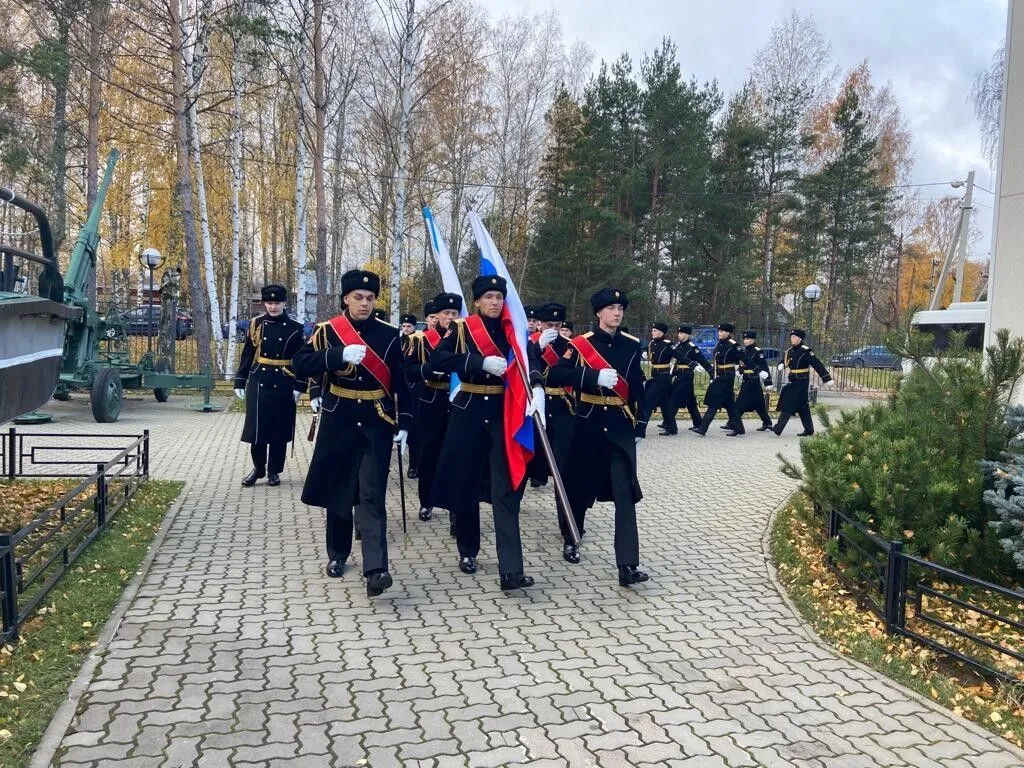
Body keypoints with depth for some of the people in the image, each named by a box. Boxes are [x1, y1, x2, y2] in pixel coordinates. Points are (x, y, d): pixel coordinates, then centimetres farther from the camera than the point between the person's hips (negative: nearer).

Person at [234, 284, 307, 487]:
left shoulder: (295, 328, -1)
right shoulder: (256, 324, 4)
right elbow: (247, 355, 6)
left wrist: (299, 386, -6)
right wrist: (239, 382, 4)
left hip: (283, 385, -1)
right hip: (258, 383, 1)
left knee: (280, 430, 5)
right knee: (256, 427, 3)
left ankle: (274, 471, 18)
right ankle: (258, 468, 18)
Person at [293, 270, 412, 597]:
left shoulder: (389, 335, 2)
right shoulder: (326, 331, 0)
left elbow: (400, 383, 4)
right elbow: (300, 365, -13)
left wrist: (403, 423, -3)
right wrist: (340, 355, -25)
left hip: (376, 425, -1)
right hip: (338, 422, 1)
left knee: (372, 495, -7)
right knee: (337, 490, 12)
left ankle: (376, 569, -13)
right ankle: (337, 555, 29)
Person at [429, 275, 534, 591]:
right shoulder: (461, 329, 1)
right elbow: (437, 360, -14)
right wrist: (482, 362, -22)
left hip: (504, 414, 1)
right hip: (469, 413, 0)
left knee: (506, 489, -7)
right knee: (466, 483, 9)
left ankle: (511, 571, -11)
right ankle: (468, 551, 30)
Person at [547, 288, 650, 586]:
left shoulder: (632, 345, 6)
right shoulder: (580, 344, -3)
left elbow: (638, 389, 11)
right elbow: (555, 376, -15)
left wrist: (640, 425, 6)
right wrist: (595, 376, -24)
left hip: (621, 427, 1)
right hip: (588, 425, -1)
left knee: (626, 493, -6)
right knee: (580, 487, 13)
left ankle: (628, 565, -8)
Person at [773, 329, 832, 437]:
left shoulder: (805, 351, -13)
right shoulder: (790, 351, 9)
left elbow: (817, 365, -16)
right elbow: (784, 361, 22)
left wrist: (827, 378, -18)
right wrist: (781, 365, -4)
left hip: (801, 382, -8)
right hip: (792, 381, 8)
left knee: (789, 405, -10)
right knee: (802, 407, 12)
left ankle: (778, 428, -10)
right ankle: (809, 430, 20)